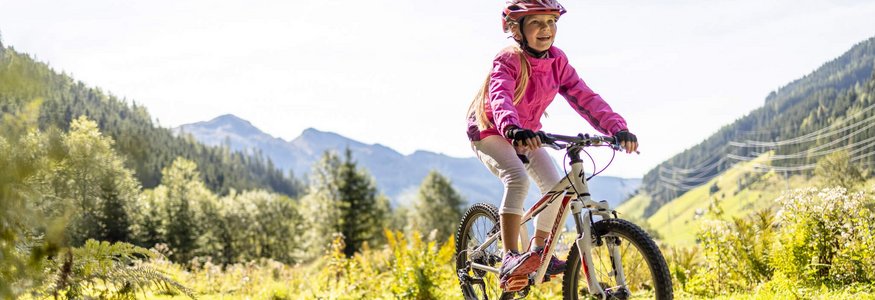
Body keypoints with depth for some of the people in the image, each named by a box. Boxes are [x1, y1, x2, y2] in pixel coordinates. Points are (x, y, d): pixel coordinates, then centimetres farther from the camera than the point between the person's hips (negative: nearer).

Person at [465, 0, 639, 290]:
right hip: (489, 131, -6)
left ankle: (538, 250, 15)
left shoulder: (557, 61, -12)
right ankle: (510, 258, -30)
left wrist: (617, 127, -34)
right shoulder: (508, 61, -28)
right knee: (518, 179, -32)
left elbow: (584, 97, -20)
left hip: (527, 134, 6)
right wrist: (513, 129, -67)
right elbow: (500, 98, -46)